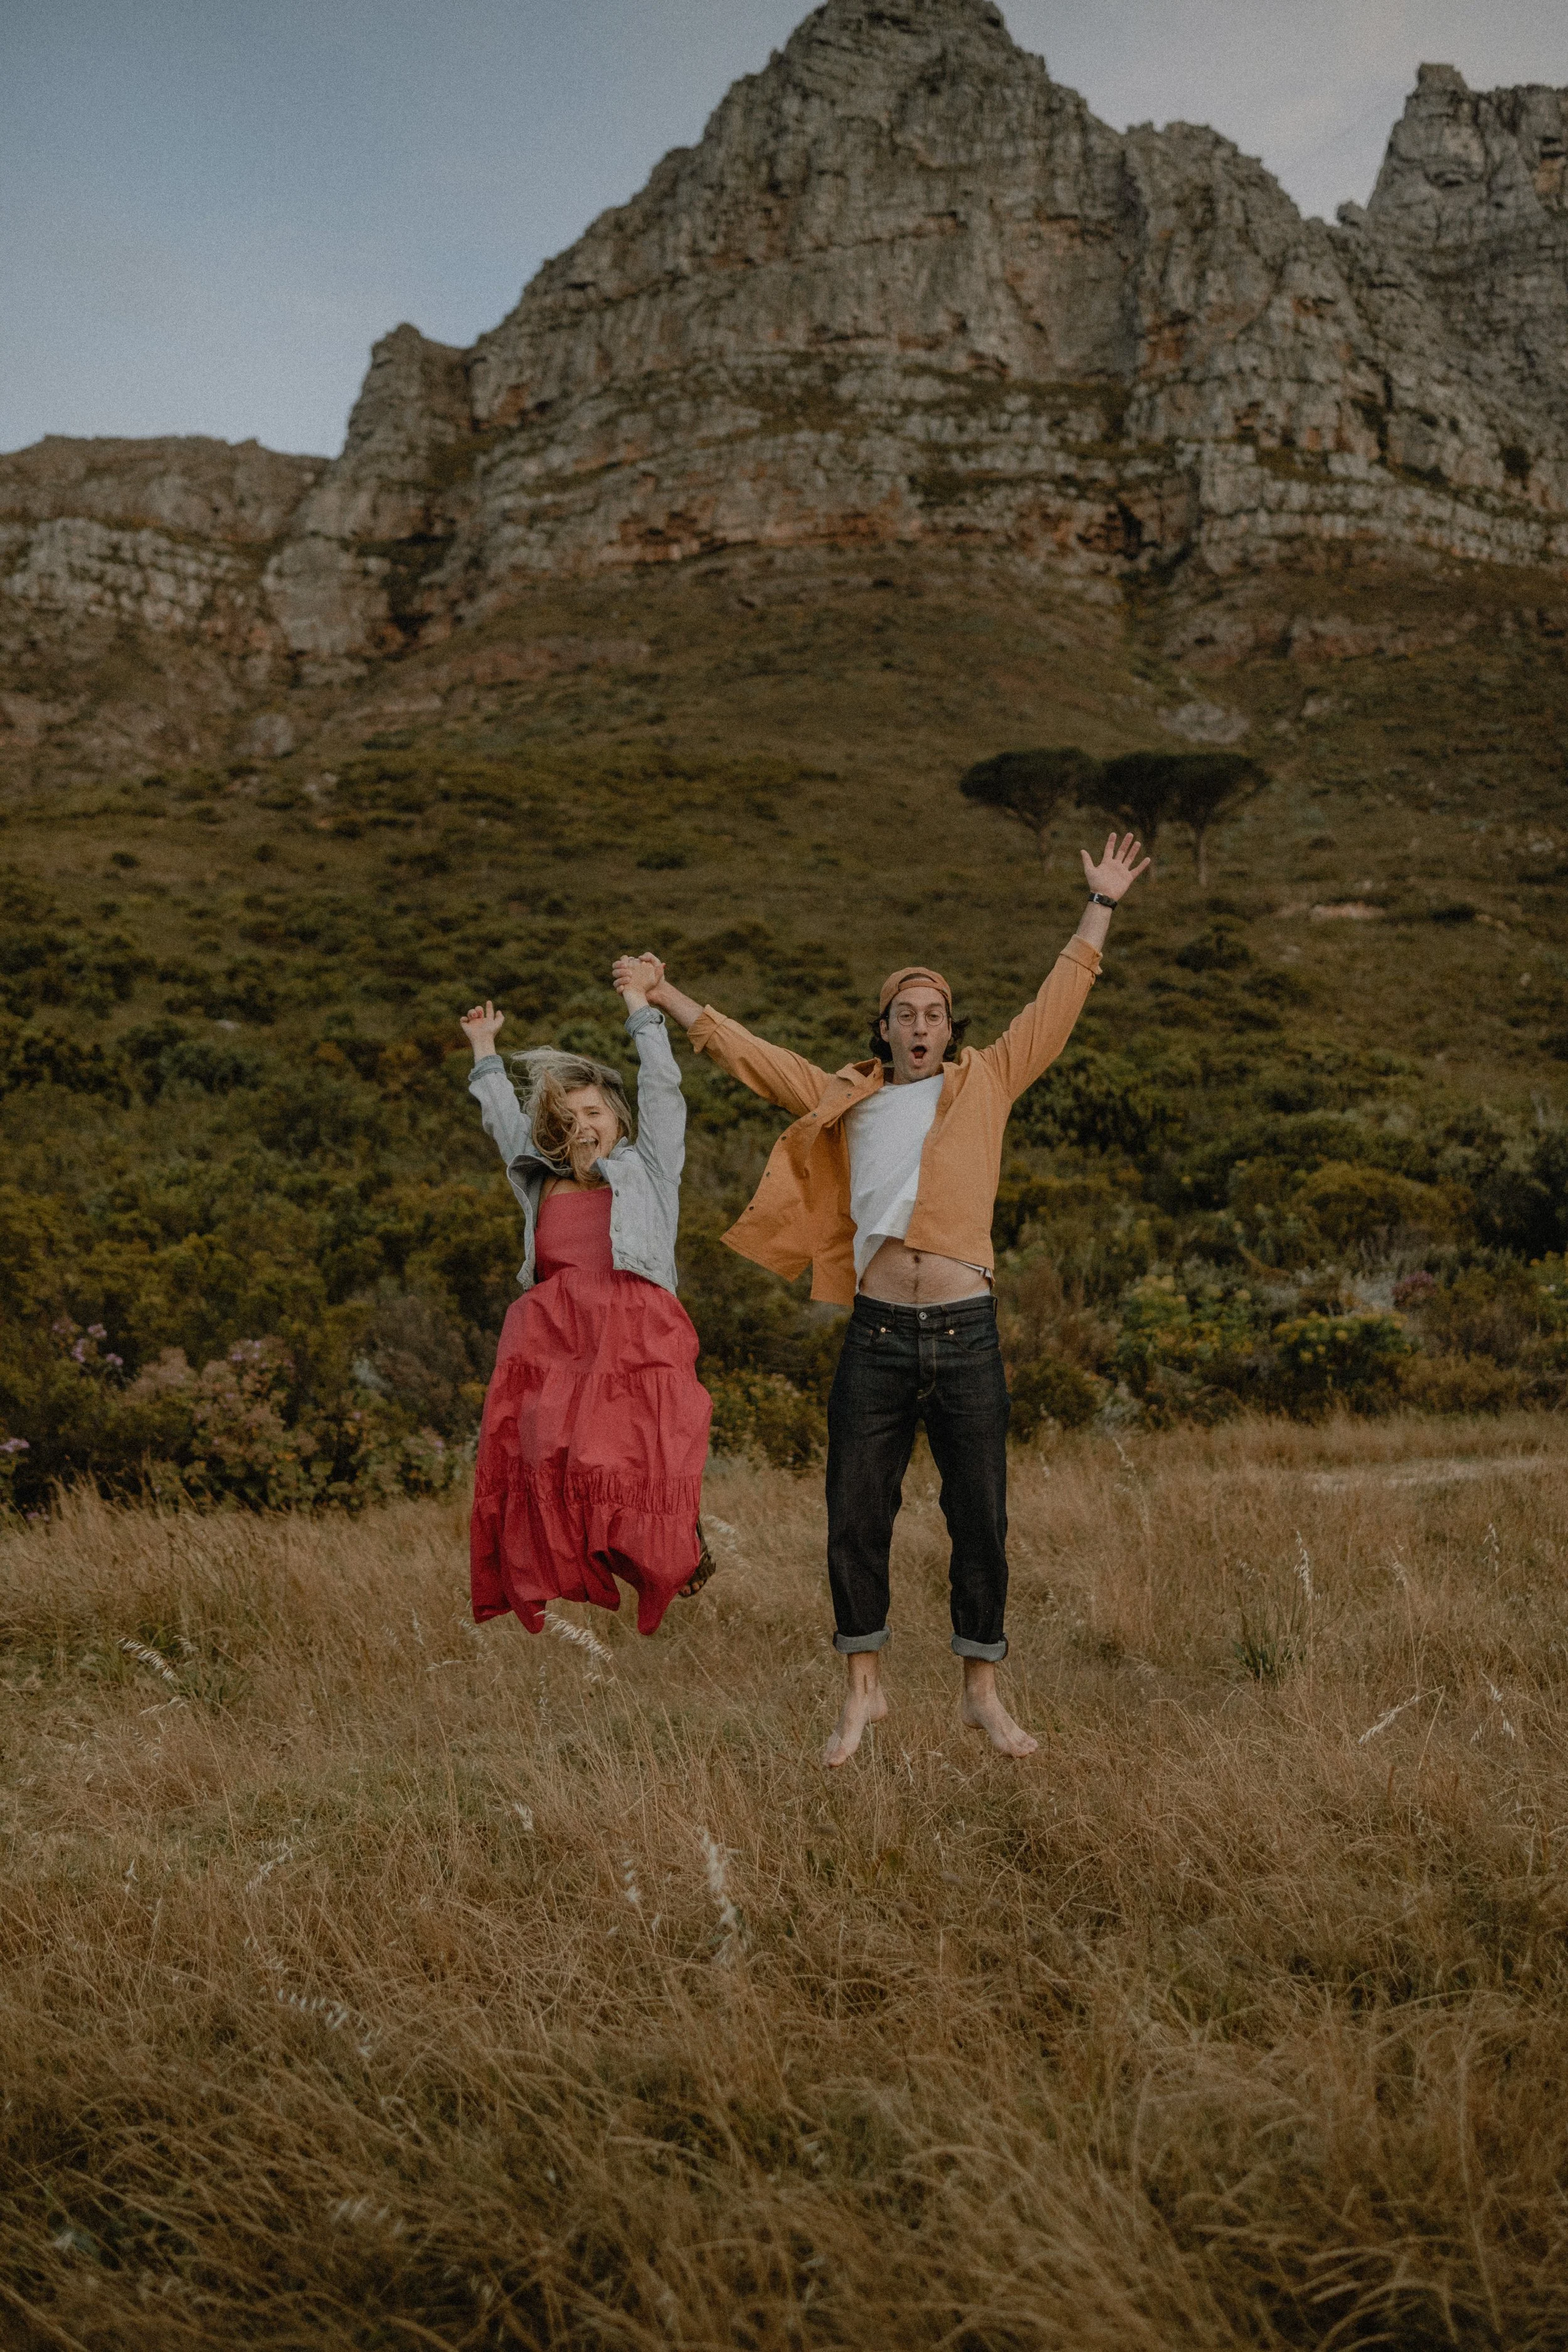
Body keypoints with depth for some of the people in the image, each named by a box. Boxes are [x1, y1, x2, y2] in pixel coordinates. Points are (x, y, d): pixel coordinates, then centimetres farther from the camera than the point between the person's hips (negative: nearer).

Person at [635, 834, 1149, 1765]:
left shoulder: (985, 1086, 10)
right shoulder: (847, 1100, 12)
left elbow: (1057, 1008, 12)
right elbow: (750, 1054, 19)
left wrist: (1102, 908, 13)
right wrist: (666, 995, 23)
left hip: (966, 1335, -1)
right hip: (878, 1338, 1)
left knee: (981, 1521, 5)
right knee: (857, 1519, 4)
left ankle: (984, 1692, 19)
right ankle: (865, 1690, 19)